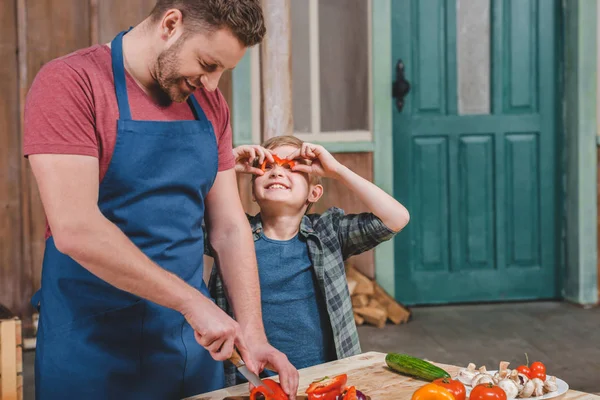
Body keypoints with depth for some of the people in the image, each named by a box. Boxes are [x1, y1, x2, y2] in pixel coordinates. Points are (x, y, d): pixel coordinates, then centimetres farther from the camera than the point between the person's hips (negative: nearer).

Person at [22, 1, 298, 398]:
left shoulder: (210, 105, 6)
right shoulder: (69, 83, -14)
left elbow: (229, 228, 6)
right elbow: (74, 229, -23)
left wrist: (253, 334, -4)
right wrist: (192, 301, -22)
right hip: (95, 347, -6)